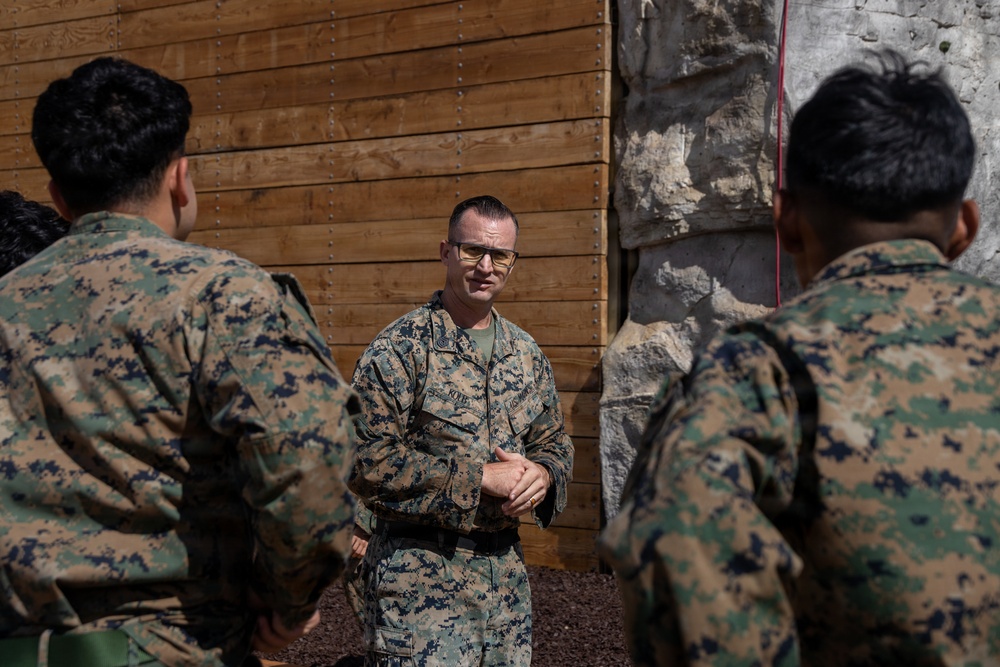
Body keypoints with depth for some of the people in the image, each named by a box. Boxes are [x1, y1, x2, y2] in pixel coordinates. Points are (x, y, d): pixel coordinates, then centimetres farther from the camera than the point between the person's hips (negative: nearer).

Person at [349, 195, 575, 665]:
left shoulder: (527, 356, 11)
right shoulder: (398, 349, -9)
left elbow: (554, 443, 20)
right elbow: (368, 461, -16)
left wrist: (542, 474, -6)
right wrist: (480, 478, -18)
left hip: (505, 570, 6)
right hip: (420, 577, -6)